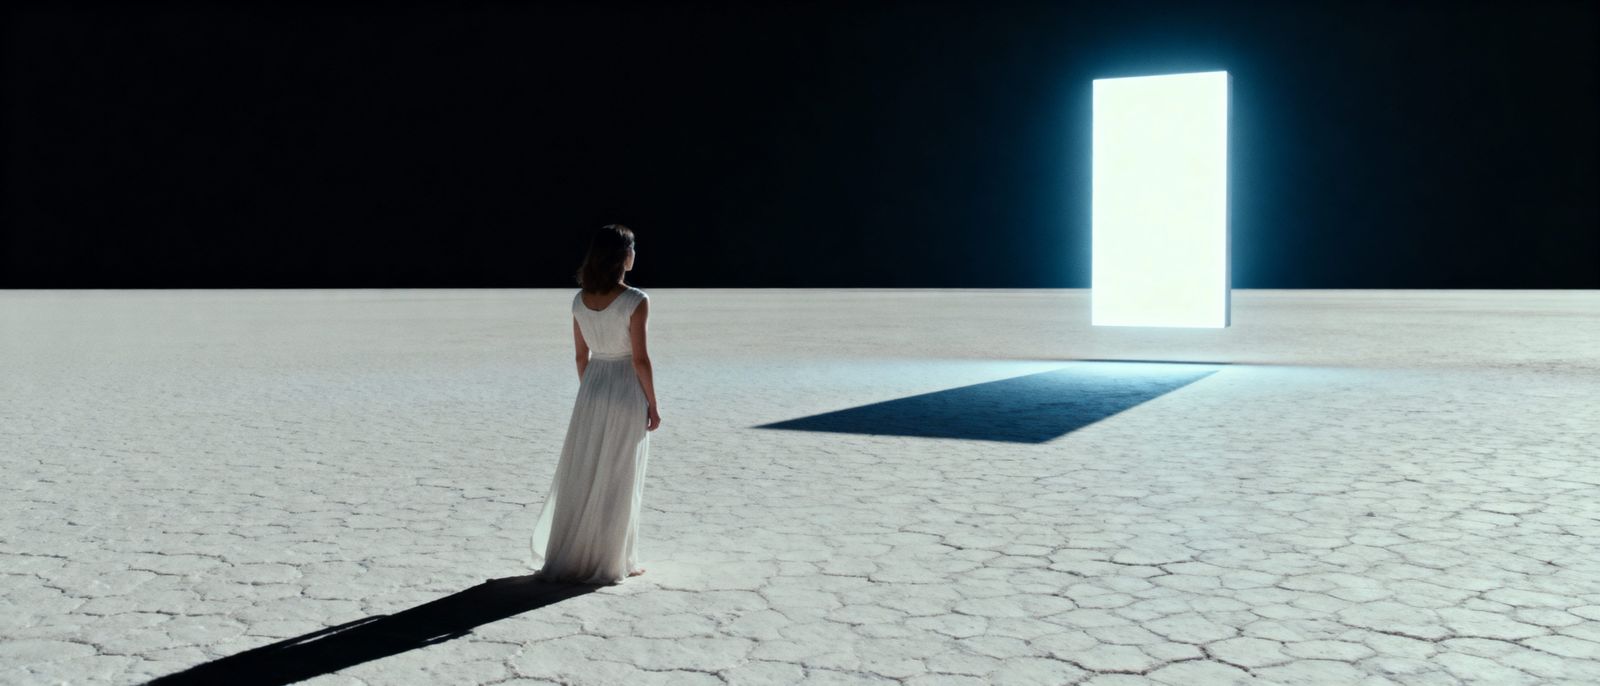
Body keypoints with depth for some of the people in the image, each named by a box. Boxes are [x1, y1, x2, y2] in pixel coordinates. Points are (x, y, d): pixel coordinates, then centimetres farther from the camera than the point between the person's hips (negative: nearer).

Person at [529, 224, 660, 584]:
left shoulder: (580, 300, 1)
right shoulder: (635, 301, -16)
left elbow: (582, 355, 8)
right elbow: (640, 358, -15)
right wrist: (653, 405, -6)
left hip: (591, 390, 5)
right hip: (626, 392, -5)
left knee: (582, 476, 13)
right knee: (618, 481, 5)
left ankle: (570, 557, 22)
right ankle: (612, 561, 14)